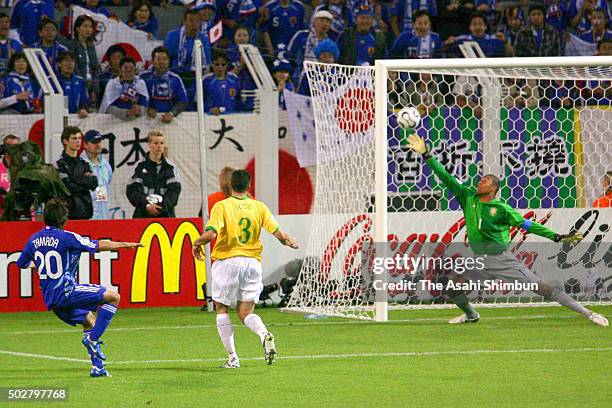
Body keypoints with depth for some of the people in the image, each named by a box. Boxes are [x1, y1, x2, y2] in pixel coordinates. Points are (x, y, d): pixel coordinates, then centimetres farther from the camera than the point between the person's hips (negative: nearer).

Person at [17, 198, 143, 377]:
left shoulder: (34, 240, 7)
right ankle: (92, 339, -13)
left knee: (90, 321, 25)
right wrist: (125, 244, 2)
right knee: (113, 297, -7)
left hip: (50, 299, 8)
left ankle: (97, 367, 20)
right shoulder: (66, 237, -13)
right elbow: (99, 245, -10)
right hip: (66, 291, -8)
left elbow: (21, 264, 21)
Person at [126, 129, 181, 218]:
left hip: (165, 215, 1)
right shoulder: (140, 166, 6)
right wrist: (147, 206, -14)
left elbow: (174, 190, 2)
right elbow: (132, 190, 0)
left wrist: (162, 207, -14)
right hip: (143, 215, -1)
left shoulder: (171, 167, 10)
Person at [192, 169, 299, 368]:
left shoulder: (221, 206, -7)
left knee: (222, 309, 13)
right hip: (252, 262, 3)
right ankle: (265, 335, -24)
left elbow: (211, 234, -20)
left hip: (227, 261, -3)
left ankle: (232, 358, 6)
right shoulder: (259, 207, 2)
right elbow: (279, 233, -2)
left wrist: (197, 243, 1)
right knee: (246, 313, 8)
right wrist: (290, 242, 20)